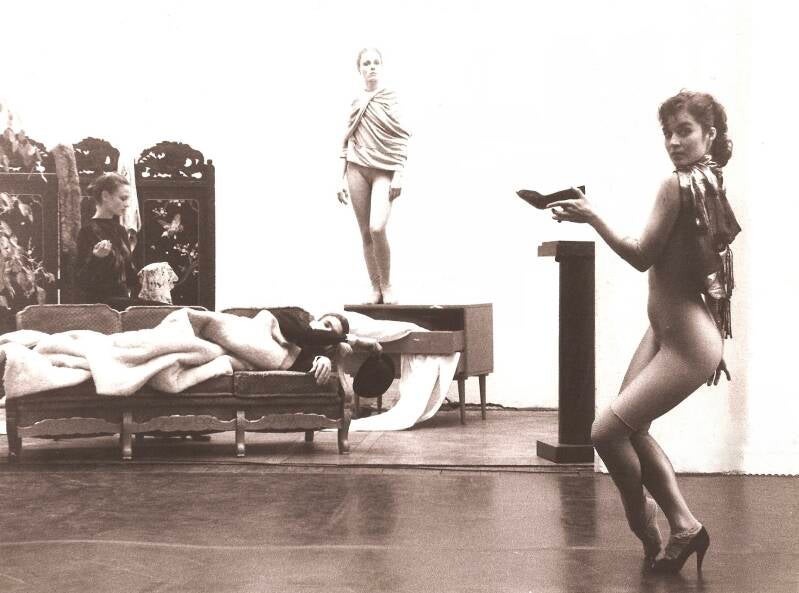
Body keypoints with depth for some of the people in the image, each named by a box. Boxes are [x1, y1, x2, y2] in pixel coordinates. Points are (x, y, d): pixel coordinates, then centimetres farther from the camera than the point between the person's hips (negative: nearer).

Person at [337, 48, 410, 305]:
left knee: (377, 228, -20)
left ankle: (387, 285, -4)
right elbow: (347, 141, 16)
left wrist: (399, 174, -11)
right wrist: (343, 179, 12)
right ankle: (375, 288, 10)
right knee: (366, 233, 2)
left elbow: (402, 138, -2)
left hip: (384, 170, -3)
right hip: (357, 168, 3)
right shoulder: (355, 102, 13)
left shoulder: (393, 98, 3)